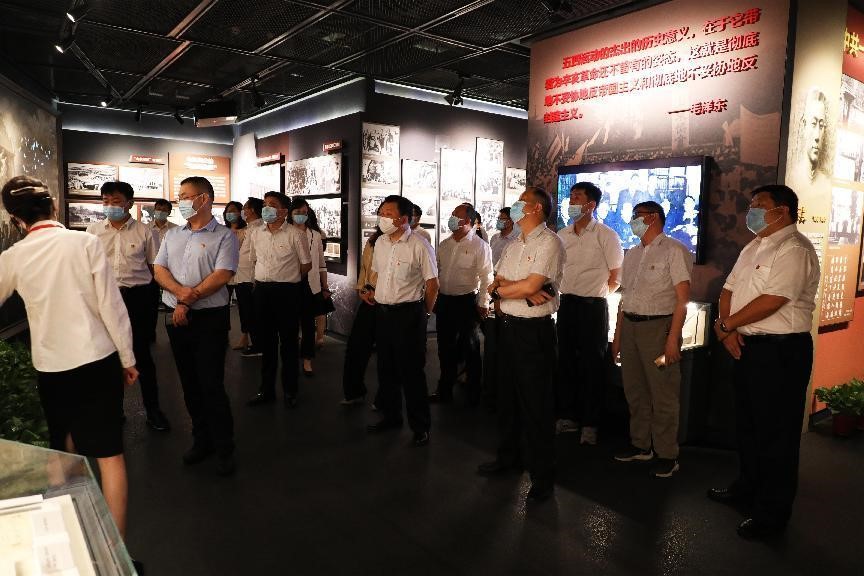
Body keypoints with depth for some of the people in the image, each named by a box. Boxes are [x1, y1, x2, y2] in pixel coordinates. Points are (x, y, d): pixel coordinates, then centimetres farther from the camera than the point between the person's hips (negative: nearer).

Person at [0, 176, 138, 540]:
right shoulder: (86, 242, -9)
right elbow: (112, 306, -10)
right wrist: (128, 359, -1)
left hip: (50, 368, 3)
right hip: (98, 360, -3)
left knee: (66, 450, 24)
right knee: (110, 455, 2)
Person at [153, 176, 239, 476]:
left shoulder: (223, 236, -5)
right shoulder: (172, 234, 13)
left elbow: (221, 276, -15)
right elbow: (159, 271, 5)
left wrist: (189, 300, -15)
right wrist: (181, 292, -14)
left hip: (209, 318, -6)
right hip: (176, 317, 6)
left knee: (211, 385, -4)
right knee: (189, 384, 13)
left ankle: (224, 448, 10)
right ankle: (202, 440, 28)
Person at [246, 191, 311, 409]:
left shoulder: (295, 235, -8)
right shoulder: (256, 234, 7)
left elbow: (306, 265, -1)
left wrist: (287, 278, 6)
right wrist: (267, 277, 14)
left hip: (287, 291, -5)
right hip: (261, 290, 5)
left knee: (288, 342, 4)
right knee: (266, 341, 13)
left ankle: (290, 391, 17)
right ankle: (267, 389, 25)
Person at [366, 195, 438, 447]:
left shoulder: (419, 246, -13)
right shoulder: (380, 242, 7)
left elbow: (432, 283, -8)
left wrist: (424, 313, 0)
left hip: (408, 313, -6)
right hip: (381, 312, 7)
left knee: (411, 371, 1)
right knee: (386, 368, 16)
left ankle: (420, 426, 15)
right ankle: (390, 416, 34)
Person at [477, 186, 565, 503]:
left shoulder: (549, 242, -11)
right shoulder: (513, 246, 15)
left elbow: (530, 286, -21)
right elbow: (497, 283, 6)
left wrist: (500, 287, -4)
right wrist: (523, 291, -14)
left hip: (534, 330, -8)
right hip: (507, 326, 8)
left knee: (536, 403, 0)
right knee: (507, 395, 18)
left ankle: (542, 474, 15)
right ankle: (508, 456, 36)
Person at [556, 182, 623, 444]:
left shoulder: (605, 235, -7)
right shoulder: (562, 235, 9)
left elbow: (616, 277, -3)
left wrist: (595, 294, 4)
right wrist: (567, 293, 6)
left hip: (593, 307, -5)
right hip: (566, 304, 6)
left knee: (592, 366, 2)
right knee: (566, 362, 11)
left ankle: (590, 424, 12)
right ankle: (567, 417, 23)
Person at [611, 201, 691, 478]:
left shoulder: (673, 250, -5)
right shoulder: (632, 254, 17)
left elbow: (682, 297, -11)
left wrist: (673, 338, -17)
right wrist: (617, 335, 15)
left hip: (658, 325, -7)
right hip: (630, 325, 7)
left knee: (663, 395, 0)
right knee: (635, 392, 13)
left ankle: (667, 455, 13)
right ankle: (640, 446, 27)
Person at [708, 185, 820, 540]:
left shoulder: (794, 250, -16)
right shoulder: (753, 248, 14)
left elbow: (771, 301, -24)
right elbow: (729, 290, 12)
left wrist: (726, 325, -13)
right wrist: (728, 328, -5)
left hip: (780, 351, -9)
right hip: (747, 346, 9)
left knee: (775, 434, 3)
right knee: (747, 424, 21)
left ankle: (771, 515, 17)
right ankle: (747, 489, 39)